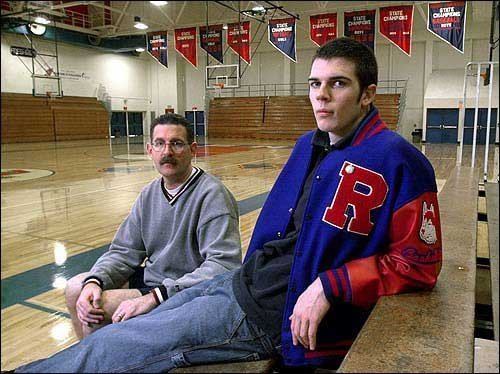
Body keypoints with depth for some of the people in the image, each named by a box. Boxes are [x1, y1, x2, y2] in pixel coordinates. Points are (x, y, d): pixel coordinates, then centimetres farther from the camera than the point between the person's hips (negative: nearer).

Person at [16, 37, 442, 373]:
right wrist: (250, 270, 16)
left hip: (272, 315, -8)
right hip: (243, 282, 8)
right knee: (129, 328, 15)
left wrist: (330, 285, -23)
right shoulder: (308, 144, 9)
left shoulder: (395, 159, -16)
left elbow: (419, 262, -16)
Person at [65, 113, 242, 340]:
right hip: (150, 279, 8)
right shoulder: (149, 194, 5)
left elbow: (223, 266, -30)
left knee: (96, 307, -17)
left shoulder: (212, 195, -20)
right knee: (76, 289, 5)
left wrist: (155, 297, -34)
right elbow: (125, 251, 7)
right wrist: (94, 280, -14)